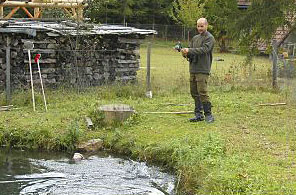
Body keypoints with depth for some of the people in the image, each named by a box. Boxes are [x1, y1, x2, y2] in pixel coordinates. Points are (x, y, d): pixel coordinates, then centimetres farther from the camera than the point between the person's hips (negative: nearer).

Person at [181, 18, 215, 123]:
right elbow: (190, 51, 12)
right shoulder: (195, 38, 19)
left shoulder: (209, 38, -3)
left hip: (203, 70, -7)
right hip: (193, 69, 7)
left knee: (202, 92, -12)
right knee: (194, 92, 7)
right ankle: (198, 114, 13)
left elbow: (204, 50, -18)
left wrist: (190, 50, -25)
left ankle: (208, 115, -6)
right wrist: (185, 52, -12)